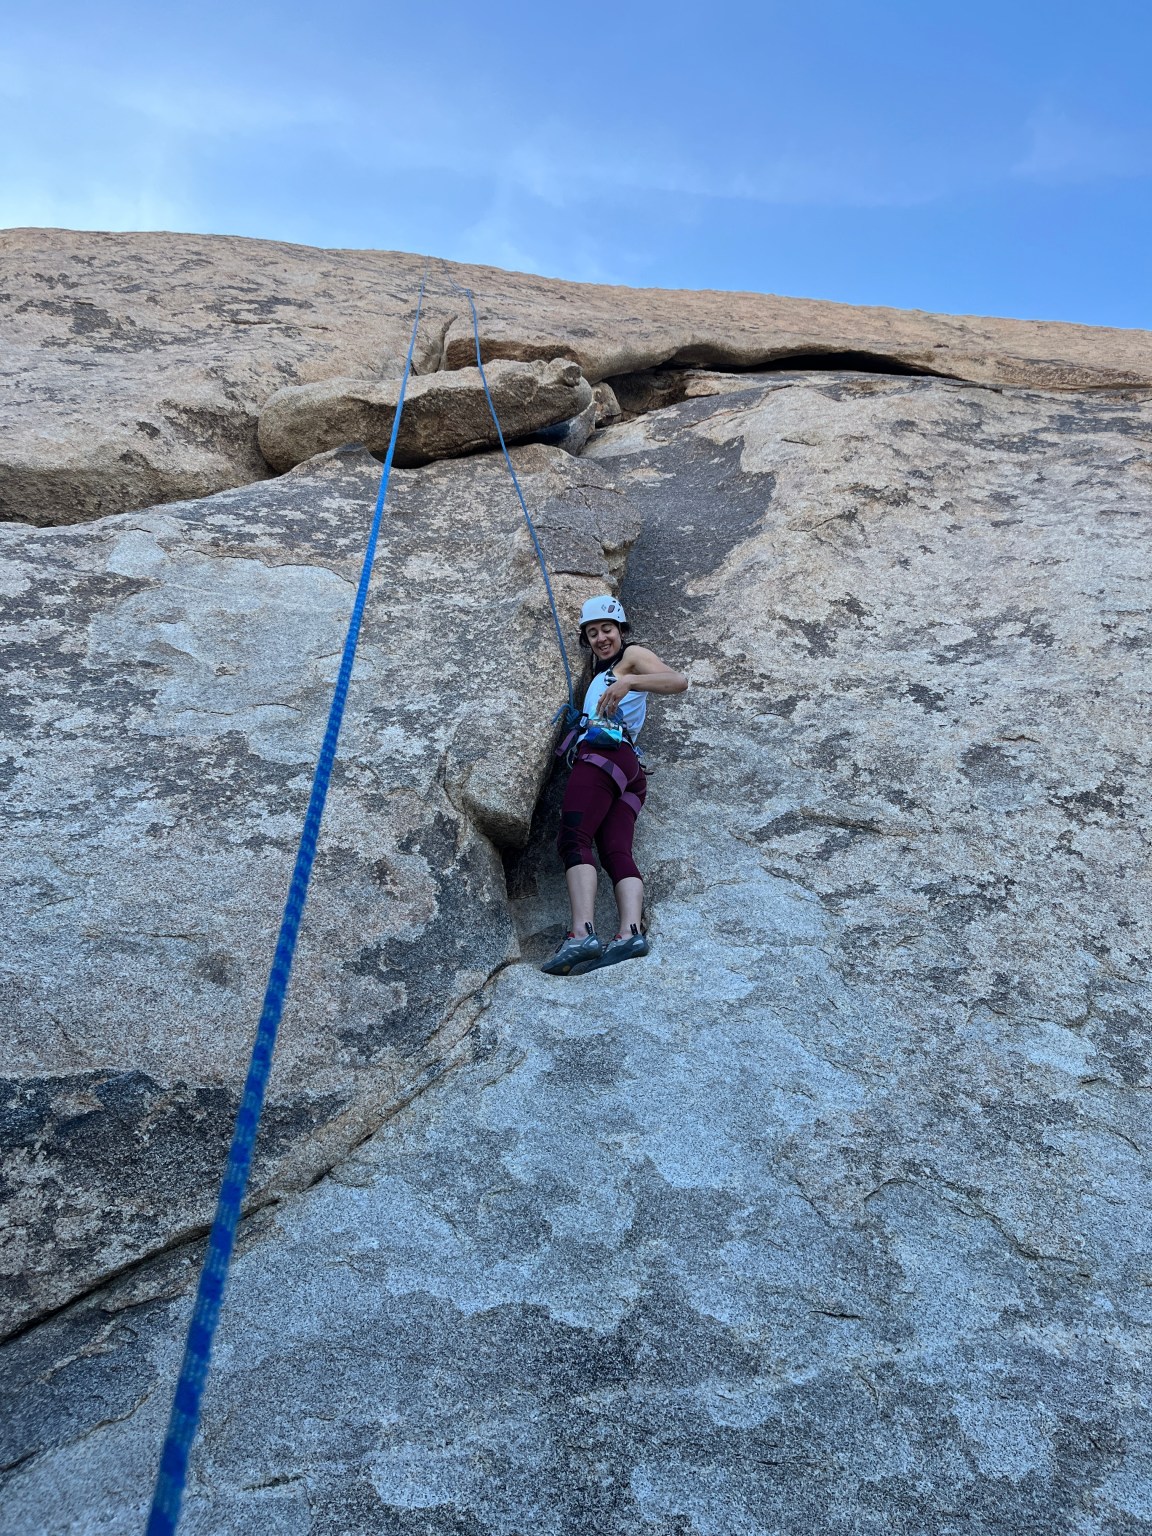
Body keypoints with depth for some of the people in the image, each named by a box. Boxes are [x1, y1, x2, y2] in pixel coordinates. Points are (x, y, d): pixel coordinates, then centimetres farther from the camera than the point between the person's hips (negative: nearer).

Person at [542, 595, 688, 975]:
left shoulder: (632, 655, 13)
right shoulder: (601, 673, 39)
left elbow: (678, 681, -5)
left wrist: (629, 681, -18)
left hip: (605, 752, -9)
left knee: (573, 838, -25)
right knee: (616, 851, -12)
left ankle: (582, 934, -41)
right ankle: (630, 933, -32)